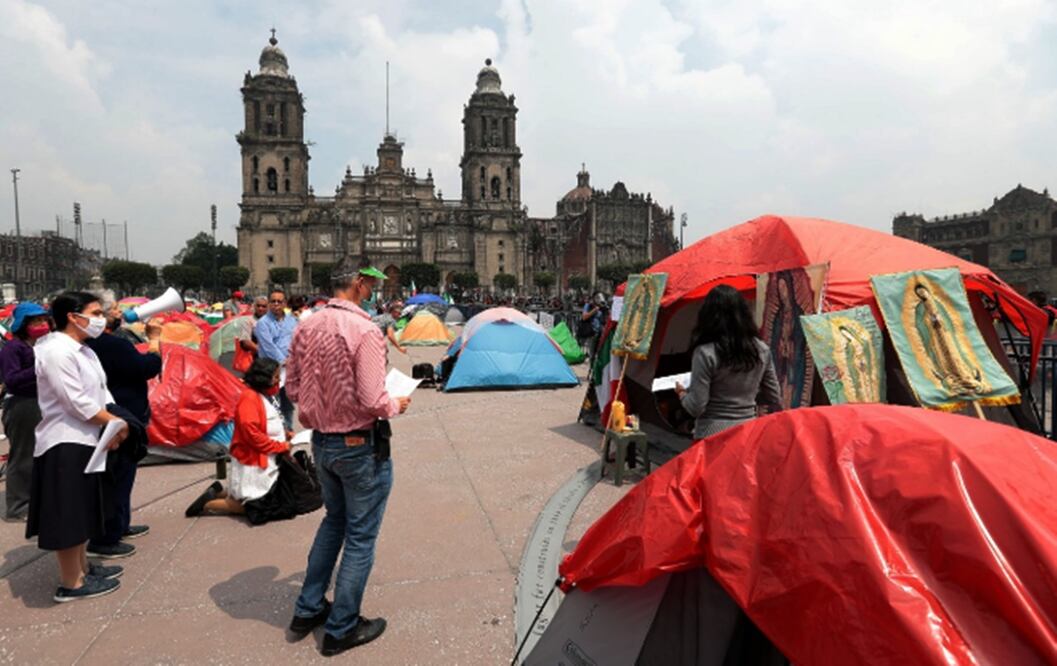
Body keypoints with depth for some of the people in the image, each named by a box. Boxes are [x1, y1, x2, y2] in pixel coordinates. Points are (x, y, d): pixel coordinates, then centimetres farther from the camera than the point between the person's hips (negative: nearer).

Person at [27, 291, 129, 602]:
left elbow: (101, 392, 10)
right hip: (65, 444, -10)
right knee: (67, 515, 0)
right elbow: (76, 401, -21)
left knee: (81, 511, 19)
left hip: (85, 440, 10)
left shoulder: (84, 351, 12)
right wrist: (116, 423, -11)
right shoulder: (56, 351, -18)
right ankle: (71, 584, 11)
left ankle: (82, 567, 33)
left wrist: (112, 426, -5)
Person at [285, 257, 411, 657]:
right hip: (361, 446, -7)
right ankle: (341, 628, 24)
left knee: (333, 519, 27)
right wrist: (397, 405, -6)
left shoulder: (307, 328, 0)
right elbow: (371, 401, -25)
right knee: (360, 537, 10)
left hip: (321, 442, 8)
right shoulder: (365, 331, -23)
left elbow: (293, 388, 7)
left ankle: (308, 610, 36)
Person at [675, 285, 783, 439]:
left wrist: (682, 393, 6)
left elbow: (696, 407, -14)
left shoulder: (706, 353, -14)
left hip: (712, 435, -5)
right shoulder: (762, 350, 2)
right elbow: (775, 400, 10)